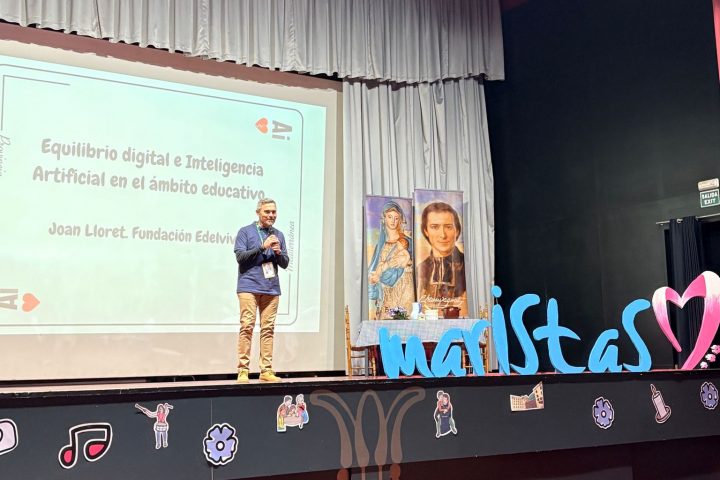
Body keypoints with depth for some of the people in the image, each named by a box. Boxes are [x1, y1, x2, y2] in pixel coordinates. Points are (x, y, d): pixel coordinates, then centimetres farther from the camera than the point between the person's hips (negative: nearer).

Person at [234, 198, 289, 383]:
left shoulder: (278, 235, 17)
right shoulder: (245, 232, 6)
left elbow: (285, 263, 16)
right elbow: (240, 256, -5)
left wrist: (278, 252, -5)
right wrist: (262, 246, -12)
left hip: (271, 288, 4)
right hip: (249, 286, -4)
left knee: (268, 329, 2)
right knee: (247, 327, -9)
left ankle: (266, 371, 6)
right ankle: (243, 370, -6)